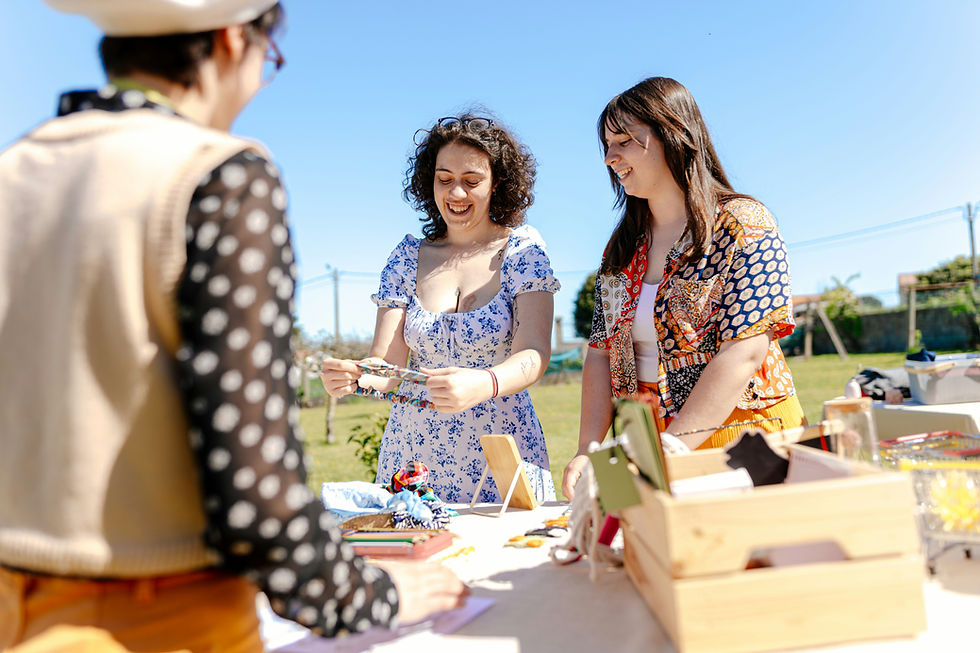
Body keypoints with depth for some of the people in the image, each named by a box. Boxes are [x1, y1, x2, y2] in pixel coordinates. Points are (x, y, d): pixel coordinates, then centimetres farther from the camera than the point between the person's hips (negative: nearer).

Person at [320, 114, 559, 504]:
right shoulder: (408, 255, 4)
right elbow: (389, 362, -2)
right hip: (414, 453, 2)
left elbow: (534, 354, -15)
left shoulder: (522, 248, -3)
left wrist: (482, 384, -35)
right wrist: (350, 376, -24)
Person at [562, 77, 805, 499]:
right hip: (645, 447, 4)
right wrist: (588, 450, -6)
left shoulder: (743, 225, -6)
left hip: (739, 441, -4)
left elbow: (744, 355, -16)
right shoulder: (621, 249, 12)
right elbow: (601, 352, 7)